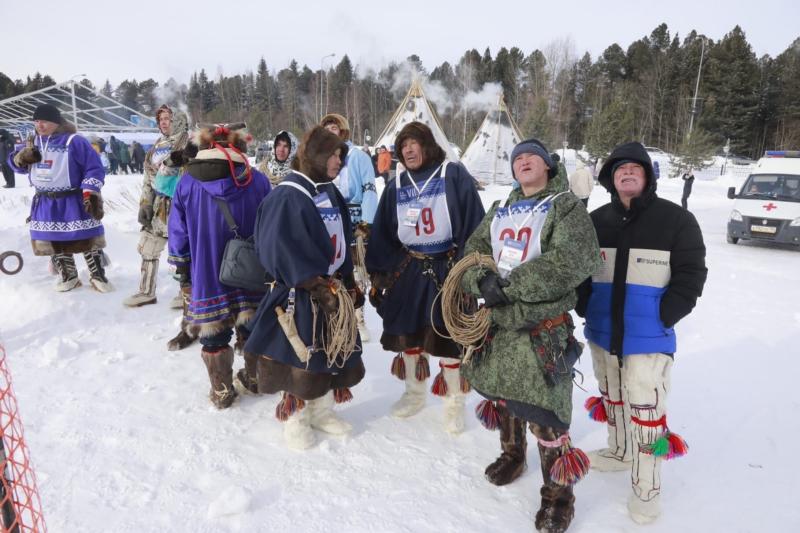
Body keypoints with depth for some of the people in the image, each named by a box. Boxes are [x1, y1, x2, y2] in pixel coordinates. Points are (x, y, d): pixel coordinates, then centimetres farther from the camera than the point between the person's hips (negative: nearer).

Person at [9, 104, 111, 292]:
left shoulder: (74, 141, -11)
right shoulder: (34, 143, 8)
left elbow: (94, 168, -14)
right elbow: (17, 164, 18)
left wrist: (91, 194, -21)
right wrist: (22, 158, -6)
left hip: (74, 202, -6)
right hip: (45, 204, 6)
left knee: (88, 241, 1)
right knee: (55, 242, 12)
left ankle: (98, 276, 13)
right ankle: (68, 276, 26)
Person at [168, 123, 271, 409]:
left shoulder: (186, 183, -4)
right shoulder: (258, 180, -5)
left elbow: (178, 235, 1)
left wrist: (184, 273, 11)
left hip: (208, 278, -1)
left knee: (214, 336, 12)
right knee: (251, 330, 17)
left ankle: (222, 392, 23)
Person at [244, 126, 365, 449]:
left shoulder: (331, 194, 11)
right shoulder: (288, 196, -15)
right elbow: (287, 253, -21)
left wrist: (350, 283, 12)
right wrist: (318, 286, -21)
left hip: (333, 289, 8)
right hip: (300, 294, -8)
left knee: (334, 353, 15)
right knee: (299, 356, 4)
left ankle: (321, 410, 33)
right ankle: (295, 418, 23)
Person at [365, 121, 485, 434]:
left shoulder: (454, 175, -6)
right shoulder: (397, 186, 9)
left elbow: (474, 224, -10)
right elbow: (382, 234, 10)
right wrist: (378, 273, 6)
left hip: (448, 269, -5)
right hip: (408, 270, 5)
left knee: (449, 335, 2)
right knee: (407, 331, 12)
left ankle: (454, 402, 22)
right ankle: (414, 393, 34)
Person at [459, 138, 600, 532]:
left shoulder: (566, 207, -6)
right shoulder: (500, 211, 13)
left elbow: (571, 262, -21)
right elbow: (474, 250, 6)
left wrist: (510, 286, -22)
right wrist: (483, 281, -17)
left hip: (543, 327, -6)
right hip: (499, 320, 6)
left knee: (544, 413, -5)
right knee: (500, 393, 20)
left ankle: (558, 495, 19)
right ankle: (512, 455, 47)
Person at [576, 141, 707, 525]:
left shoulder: (676, 220, -6)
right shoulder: (596, 220, 6)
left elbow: (690, 276, -6)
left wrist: (663, 317, -14)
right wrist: (584, 306, 0)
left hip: (648, 337, -4)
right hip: (602, 332, 5)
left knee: (646, 412, 1)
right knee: (612, 398, 21)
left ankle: (646, 490, 17)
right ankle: (619, 451, 44)